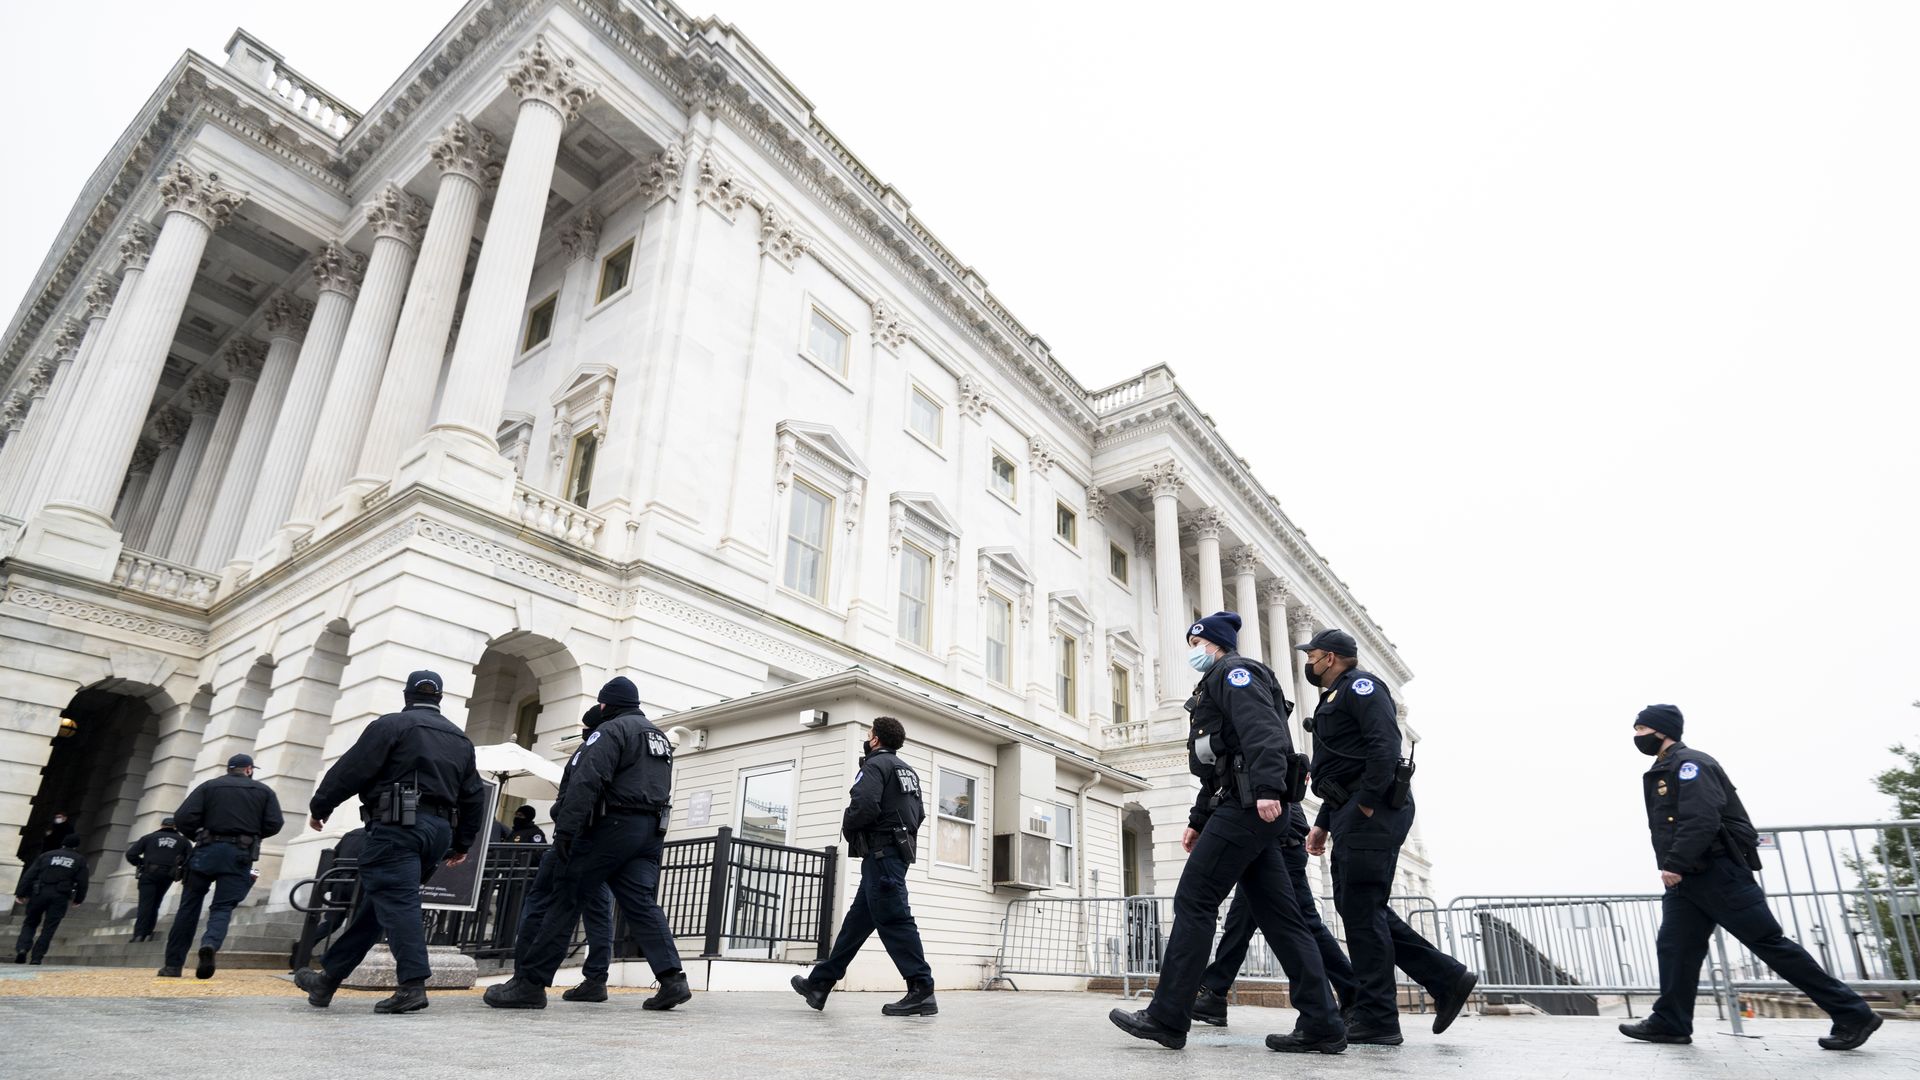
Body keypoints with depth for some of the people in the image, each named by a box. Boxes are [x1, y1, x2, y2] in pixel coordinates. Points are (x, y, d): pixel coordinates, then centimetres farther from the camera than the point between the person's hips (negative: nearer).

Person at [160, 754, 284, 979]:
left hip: (208, 850, 1)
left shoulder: (208, 786, 10)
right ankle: (210, 944, -27)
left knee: (189, 907, 12)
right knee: (222, 908, 3)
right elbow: (274, 824, 1)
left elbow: (183, 818, -2)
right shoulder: (264, 791, 11)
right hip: (241, 855, 0)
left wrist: (199, 836, 16)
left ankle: (173, 964, 13)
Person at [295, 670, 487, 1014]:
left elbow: (351, 769, -6)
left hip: (398, 824, -7)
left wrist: (320, 806, 8)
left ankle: (412, 985, -19)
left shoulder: (391, 725, 0)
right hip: (440, 829, 7)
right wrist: (462, 843, 25)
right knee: (372, 903, 15)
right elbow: (474, 796, 19)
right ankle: (328, 979, 24)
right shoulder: (460, 739, 20)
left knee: (396, 901, -11)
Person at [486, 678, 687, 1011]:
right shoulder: (660, 737, 24)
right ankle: (672, 978, -8)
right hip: (651, 831, 8)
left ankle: (530, 982, 4)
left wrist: (565, 829, -19)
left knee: (565, 901, 0)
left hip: (612, 826, -8)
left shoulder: (612, 730, -5)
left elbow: (585, 782, -17)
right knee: (642, 905, 3)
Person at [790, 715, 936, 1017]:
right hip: (900, 849, 10)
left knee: (893, 920, -9)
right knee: (857, 920, 13)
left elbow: (864, 806, -22)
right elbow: (919, 812, 18)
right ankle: (820, 983, 22)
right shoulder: (907, 771, 19)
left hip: (881, 852, -10)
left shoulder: (875, 765, -8)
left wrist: (847, 827, -4)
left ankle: (922, 991, -10)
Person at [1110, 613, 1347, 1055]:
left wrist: (1267, 787, -32)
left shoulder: (1234, 671, -1)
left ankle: (1167, 1018, -6)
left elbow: (1262, 729, -20)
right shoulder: (1217, 687, 30)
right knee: (1279, 915, 6)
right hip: (1247, 809, 11)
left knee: (1193, 902, -9)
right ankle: (1322, 1024, 5)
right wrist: (1198, 820, 27)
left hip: (1248, 806, -11)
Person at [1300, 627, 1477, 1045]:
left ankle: (1376, 1022, -2)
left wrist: (1367, 803, -23)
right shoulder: (1334, 700, 26)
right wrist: (1322, 823, 21)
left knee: (1361, 910, -8)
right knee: (1354, 906, 9)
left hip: (1372, 812, -10)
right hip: (1351, 813, 10)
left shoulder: (1359, 685, -5)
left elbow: (1386, 743, -20)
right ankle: (1447, 978, 15)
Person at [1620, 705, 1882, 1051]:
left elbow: (1702, 819, -23)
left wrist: (1675, 864, -25)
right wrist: (1672, 867, 13)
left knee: (1769, 943, -3)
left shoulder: (1690, 763, -11)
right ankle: (1670, 1023, 5)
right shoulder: (1661, 773, 20)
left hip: (1718, 870, -9)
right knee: (1674, 947, 3)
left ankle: (1853, 1014, 9)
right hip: (1686, 878, 9)